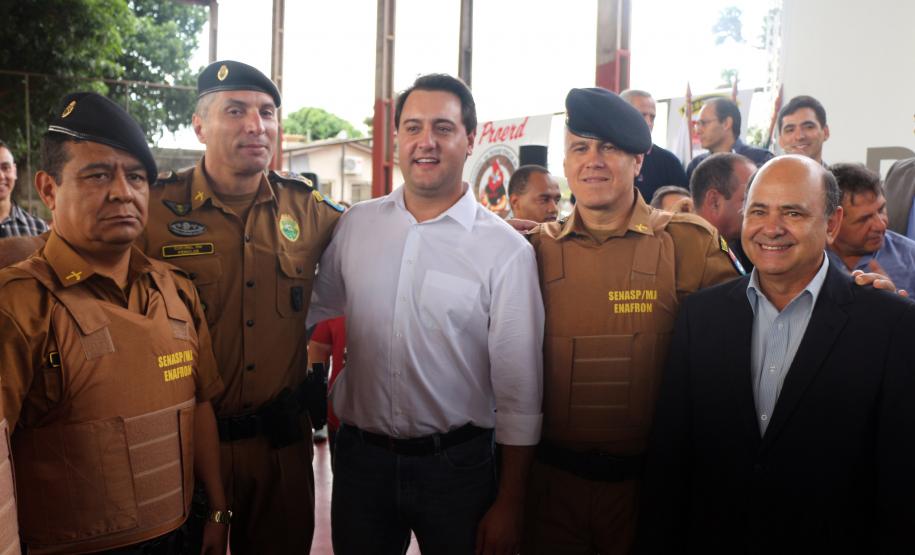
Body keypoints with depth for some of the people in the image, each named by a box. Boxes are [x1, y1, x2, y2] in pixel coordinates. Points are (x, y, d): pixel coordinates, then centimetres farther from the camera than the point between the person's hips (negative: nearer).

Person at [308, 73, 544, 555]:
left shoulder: (506, 250, -10)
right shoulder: (353, 225, 0)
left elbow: (518, 391, -8)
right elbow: (316, 307, 14)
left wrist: (508, 506, -6)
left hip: (456, 463, -3)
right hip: (359, 456, 3)